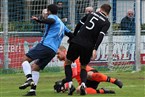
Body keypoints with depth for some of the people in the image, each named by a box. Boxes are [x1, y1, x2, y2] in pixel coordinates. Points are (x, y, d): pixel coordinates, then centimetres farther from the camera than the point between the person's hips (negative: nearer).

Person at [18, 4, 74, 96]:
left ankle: (29, 79, -25)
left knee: (25, 59, -4)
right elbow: (70, 34, 25)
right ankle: (33, 90, 2)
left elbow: (51, 21, -22)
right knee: (35, 67, 14)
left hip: (45, 45, -8)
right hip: (53, 51, 8)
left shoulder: (52, 17, 4)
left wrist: (39, 20, -35)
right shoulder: (62, 24, 28)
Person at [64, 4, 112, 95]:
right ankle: (83, 84, -8)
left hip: (76, 42, 0)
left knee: (67, 62, 18)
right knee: (83, 67, 21)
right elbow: (101, 35, -12)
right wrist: (95, 49, -19)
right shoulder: (106, 22, 4)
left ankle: (70, 84, -2)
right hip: (88, 47, 0)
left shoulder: (92, 14, 13)